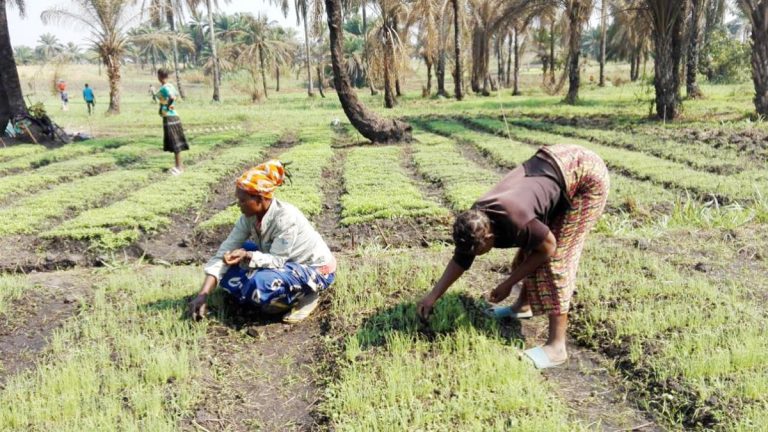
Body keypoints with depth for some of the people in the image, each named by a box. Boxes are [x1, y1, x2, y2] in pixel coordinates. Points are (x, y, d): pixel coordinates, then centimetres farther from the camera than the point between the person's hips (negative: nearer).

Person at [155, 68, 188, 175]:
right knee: (175, 142, 13)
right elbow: (176, 95, 29)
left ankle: (179, 167, -2)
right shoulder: (170, 85, 10)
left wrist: (167, 106, -18)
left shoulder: (164, 88, -16)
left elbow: (172, 98, -33)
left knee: (174, 142, -5)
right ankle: (179, 165, 19)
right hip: (173, 116, 9)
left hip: (168, 117, -9)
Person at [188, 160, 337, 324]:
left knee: (261, 283, -32)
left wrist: (247, 256, -41)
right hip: (288, 263, 8)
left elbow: (276, 261, -25)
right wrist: (203, 295, -18)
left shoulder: (285, 217, -31)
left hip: (316, 270, -8)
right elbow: (226, 251, -12)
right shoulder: (249, 216, -10)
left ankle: (306, 295, -5)